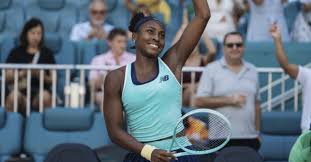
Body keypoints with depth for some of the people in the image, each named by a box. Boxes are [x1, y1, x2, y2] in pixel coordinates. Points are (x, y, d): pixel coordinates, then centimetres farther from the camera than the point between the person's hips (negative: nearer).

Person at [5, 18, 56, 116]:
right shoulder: (16, 52, 16)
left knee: (45, 96, -37)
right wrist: (22, 73, -9)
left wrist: (39, 75, -8)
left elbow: (52, 80, 11)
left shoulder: (47, 53, 17)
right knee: (14, 95, -37)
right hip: (20, 90, 0)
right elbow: (8, 77, 9)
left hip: (40, 90, 0)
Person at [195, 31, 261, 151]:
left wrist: (258, 132, 13)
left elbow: (256, 104, 18)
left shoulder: (252, 71, 14)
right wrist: (229, 100, -13)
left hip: (249, 138, 4)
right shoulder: (211, 70, 1)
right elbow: (199, 101, -6)